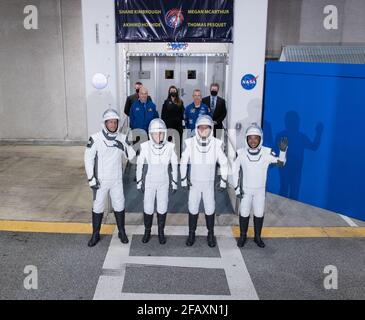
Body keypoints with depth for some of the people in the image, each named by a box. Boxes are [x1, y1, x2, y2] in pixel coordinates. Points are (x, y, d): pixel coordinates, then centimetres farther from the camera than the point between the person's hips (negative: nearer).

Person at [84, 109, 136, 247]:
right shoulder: (95, 138, -12)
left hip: (117, 180, 2)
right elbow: (88, 159, -9)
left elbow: (131, 156, -4)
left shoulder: (122, 138, -4)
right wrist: (91, 179, -10)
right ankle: (95, 234, 26)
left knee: (119, 205, 12)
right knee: (98, 206, 9)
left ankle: (122, 232, 30)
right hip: (100, 180, -2)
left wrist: (123, 147, -22)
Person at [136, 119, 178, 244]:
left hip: (164, 183, 1)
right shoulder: (145, 146, -21)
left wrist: (174, 183, 0)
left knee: (162, 209, 10)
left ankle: (161, 232, 34)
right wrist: (139, 183, -1)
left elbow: (174, 165, -6)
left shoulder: (170, 146, -19)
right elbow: (139, 165, -7)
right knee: (148, 209, 8)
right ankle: (147, 231, 34)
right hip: (149, 182, 0)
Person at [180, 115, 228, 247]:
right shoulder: (190, 143, -14)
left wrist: (223, 181, -1)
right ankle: (191, 234, 25)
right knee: (193, 209, 7)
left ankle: (211, 234, 24)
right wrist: (183, 180, -3)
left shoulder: (216, 143, -13)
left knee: (210, 209, 5)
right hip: (194, 183, 0)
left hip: (209, 183, 0)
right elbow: (183, 162, -2)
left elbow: (224, 163, -2)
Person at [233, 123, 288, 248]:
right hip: (245, 189, -1)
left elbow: (280, 163, -15)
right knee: (244, 213, 10)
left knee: (259, 214, 13)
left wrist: (283, 150, -32)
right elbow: (235, 170, -7)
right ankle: (243, 236, 32)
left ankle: (257, 237, 33)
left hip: (260, 190, 1)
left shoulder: (267, 152, -16)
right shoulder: (241, 153, -16)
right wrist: (237, 188, -7)